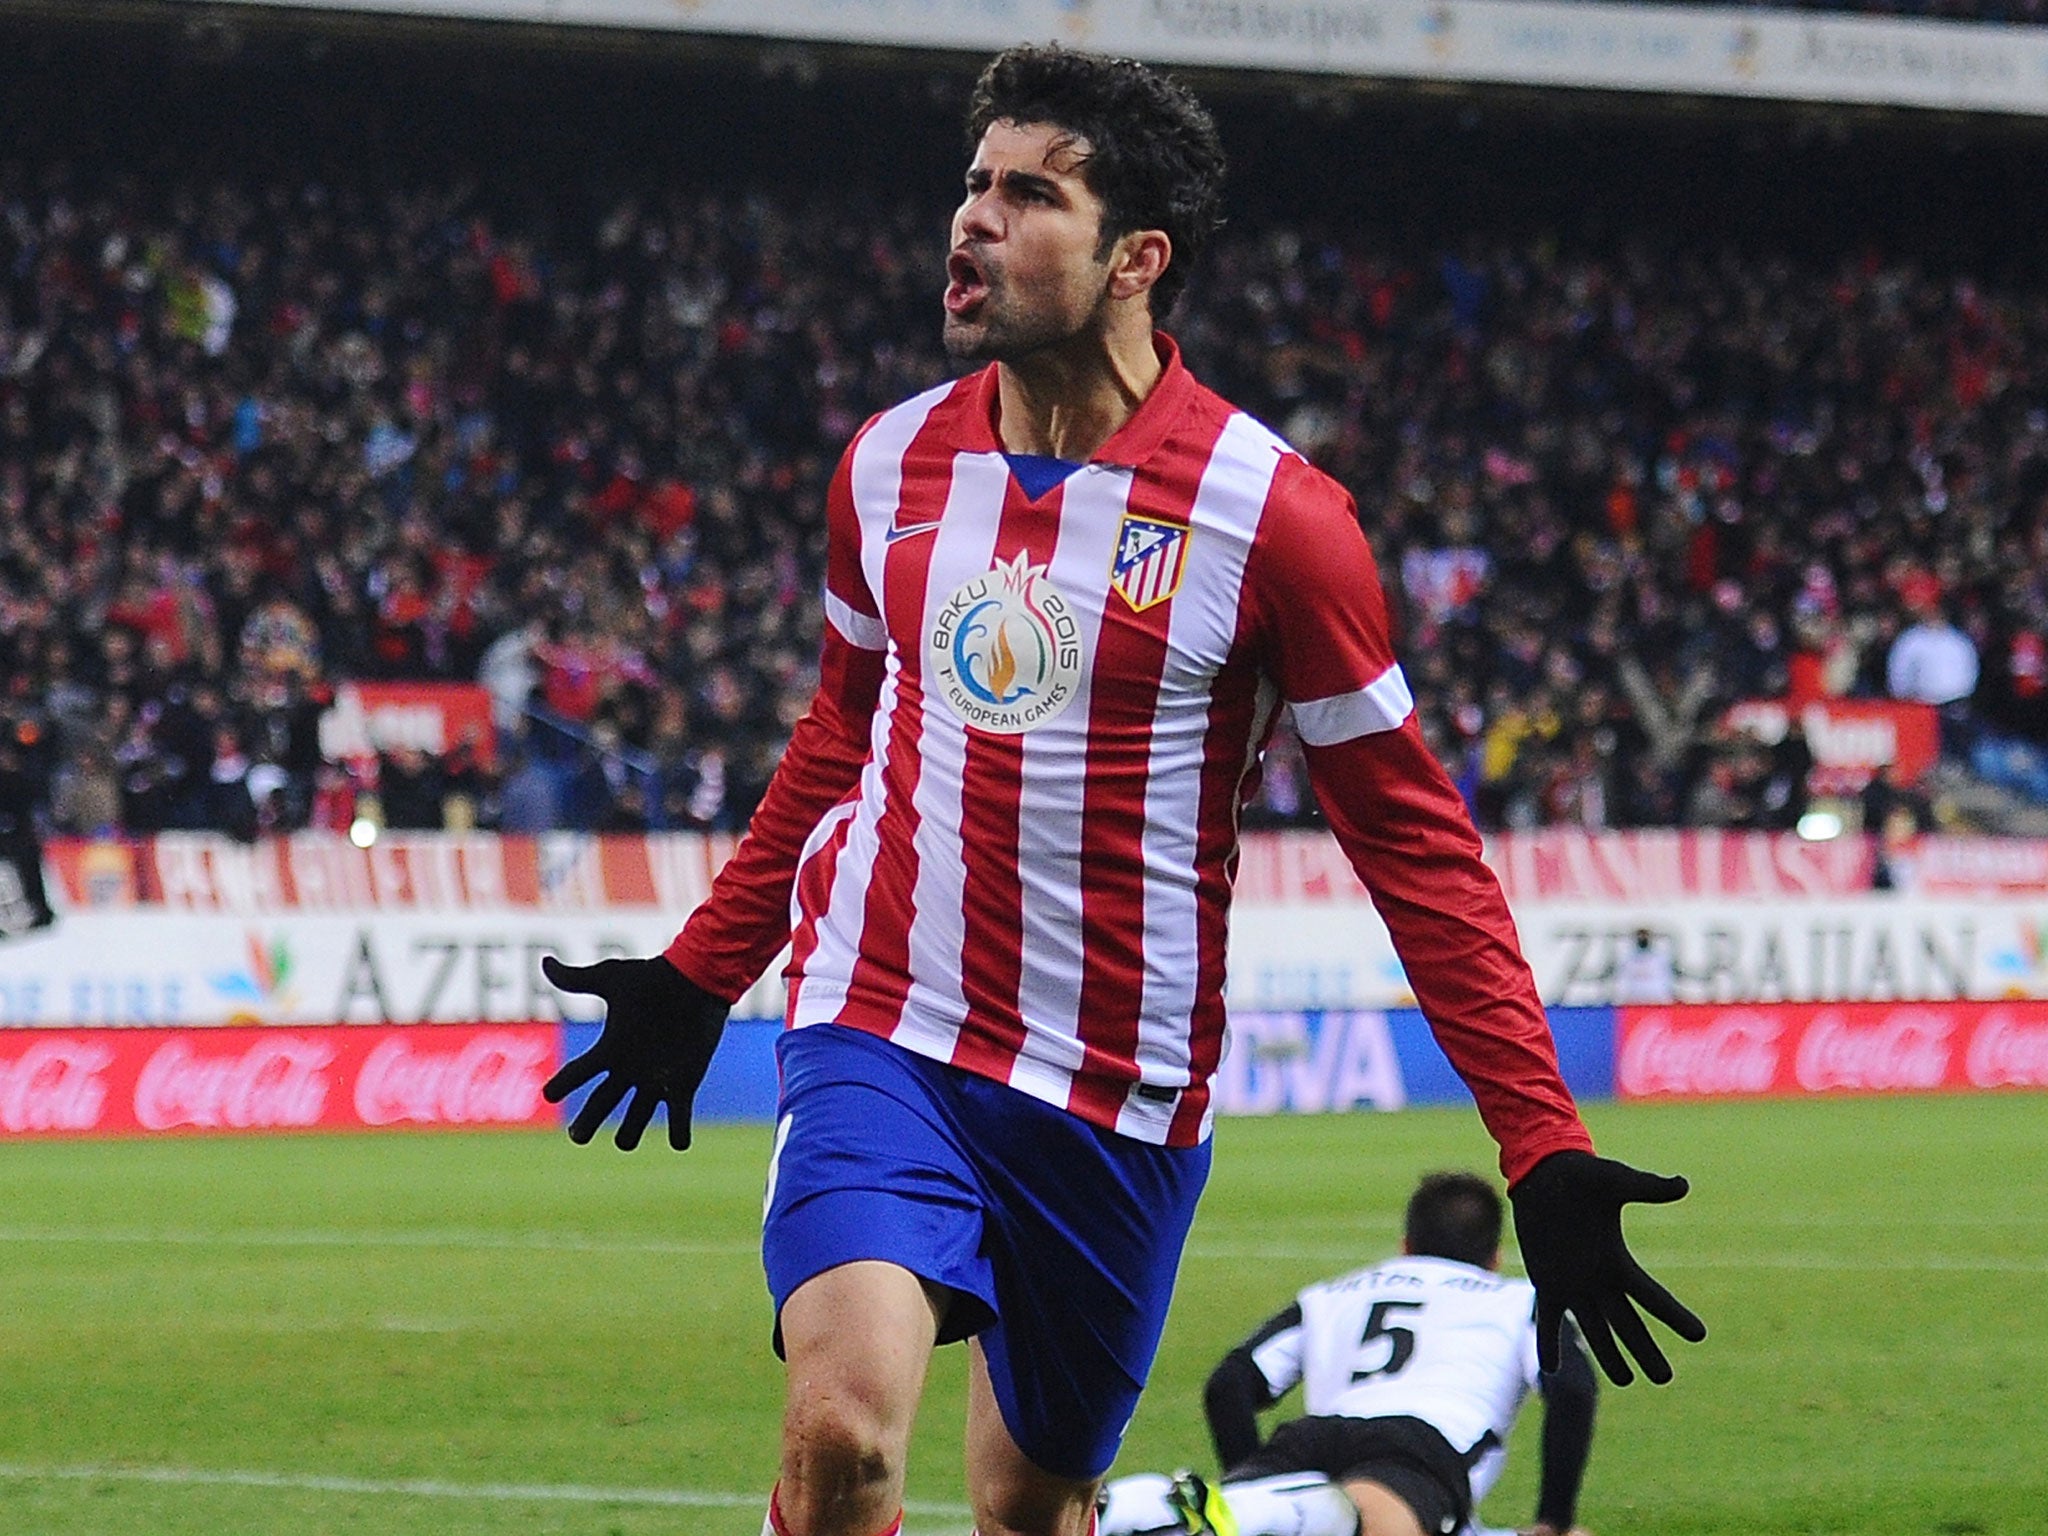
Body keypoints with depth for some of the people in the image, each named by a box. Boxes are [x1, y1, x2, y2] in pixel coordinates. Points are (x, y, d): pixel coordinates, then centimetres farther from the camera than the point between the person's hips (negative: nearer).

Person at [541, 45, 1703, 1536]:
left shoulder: (1267, 512, -10)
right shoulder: (892, 464, 3)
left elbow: (1416, 843, -6)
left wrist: (1546, 1149, -11)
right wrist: (696, 979, 27)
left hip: (1122, 1102, -2)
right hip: (879, 1036, 2)